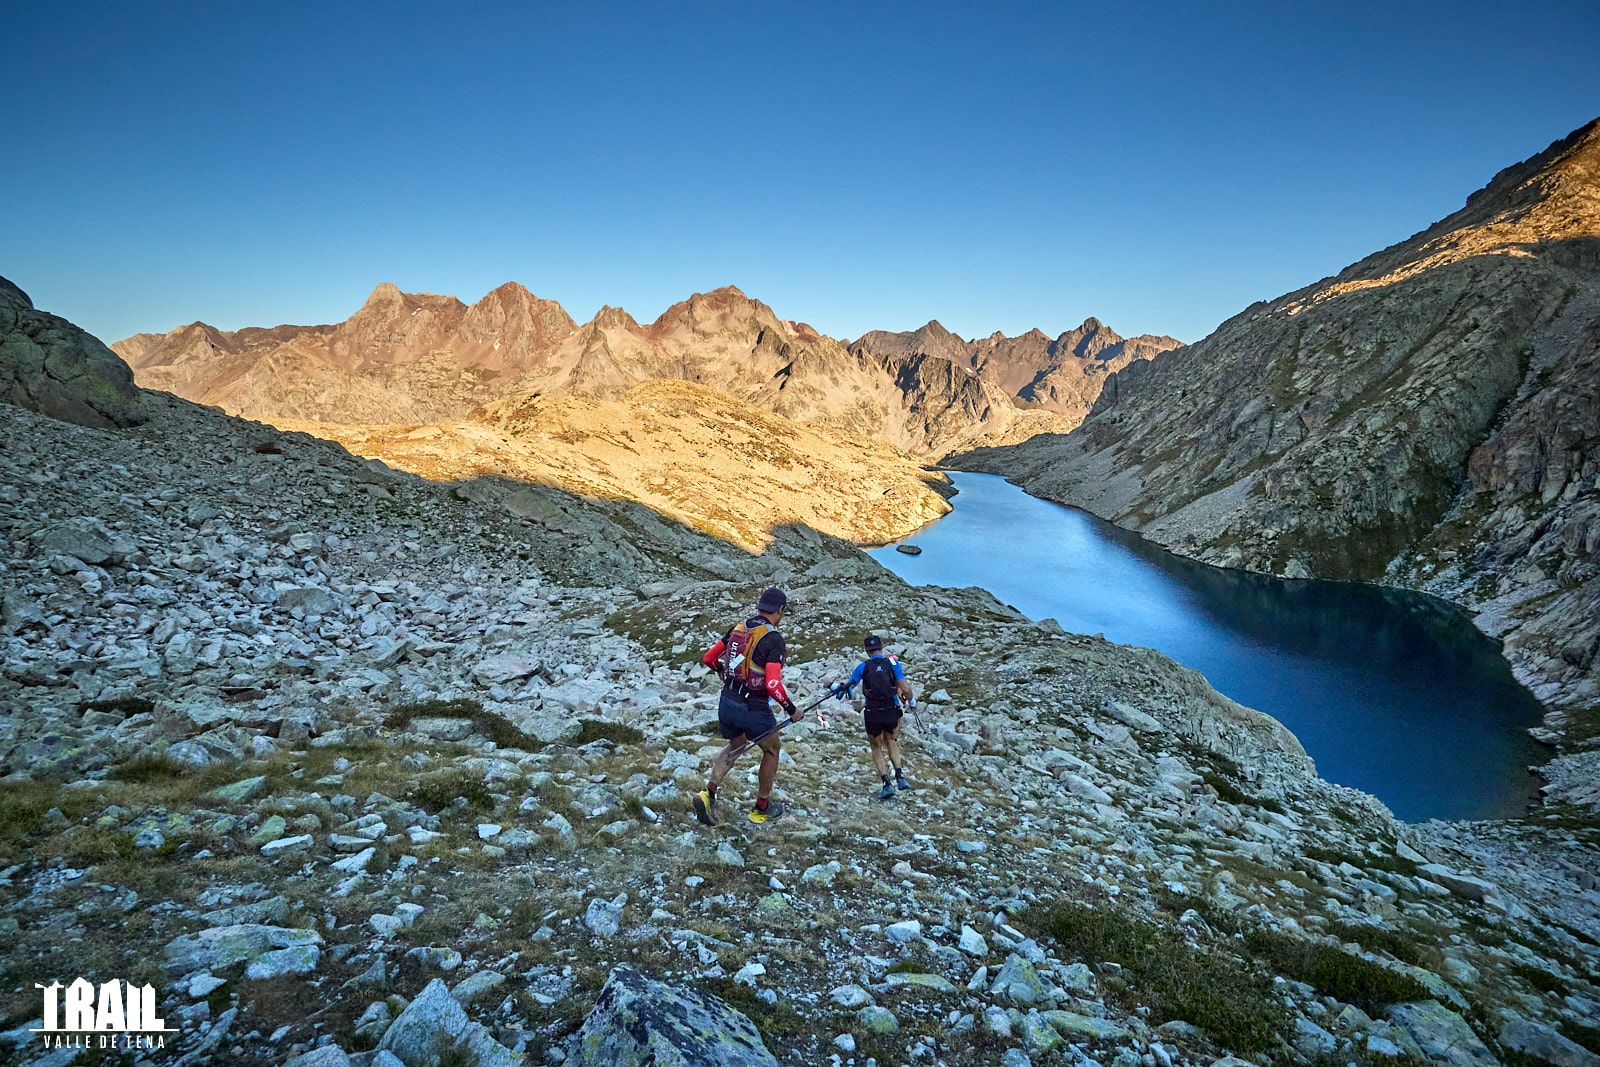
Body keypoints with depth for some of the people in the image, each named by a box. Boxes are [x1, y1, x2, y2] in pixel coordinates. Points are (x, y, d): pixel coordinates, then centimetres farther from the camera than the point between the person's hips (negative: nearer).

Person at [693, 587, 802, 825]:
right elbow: (773, 686, -24)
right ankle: (762, 809, 30)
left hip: (726, 703, 6)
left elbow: (708, 658, 11)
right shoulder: (773, 639, -17)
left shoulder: (738, 628, 3)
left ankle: (708, 793, 11)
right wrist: (792, 711, -10)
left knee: (736, 746, 30)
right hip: (753, 708, -6)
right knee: (772, 750, 20)